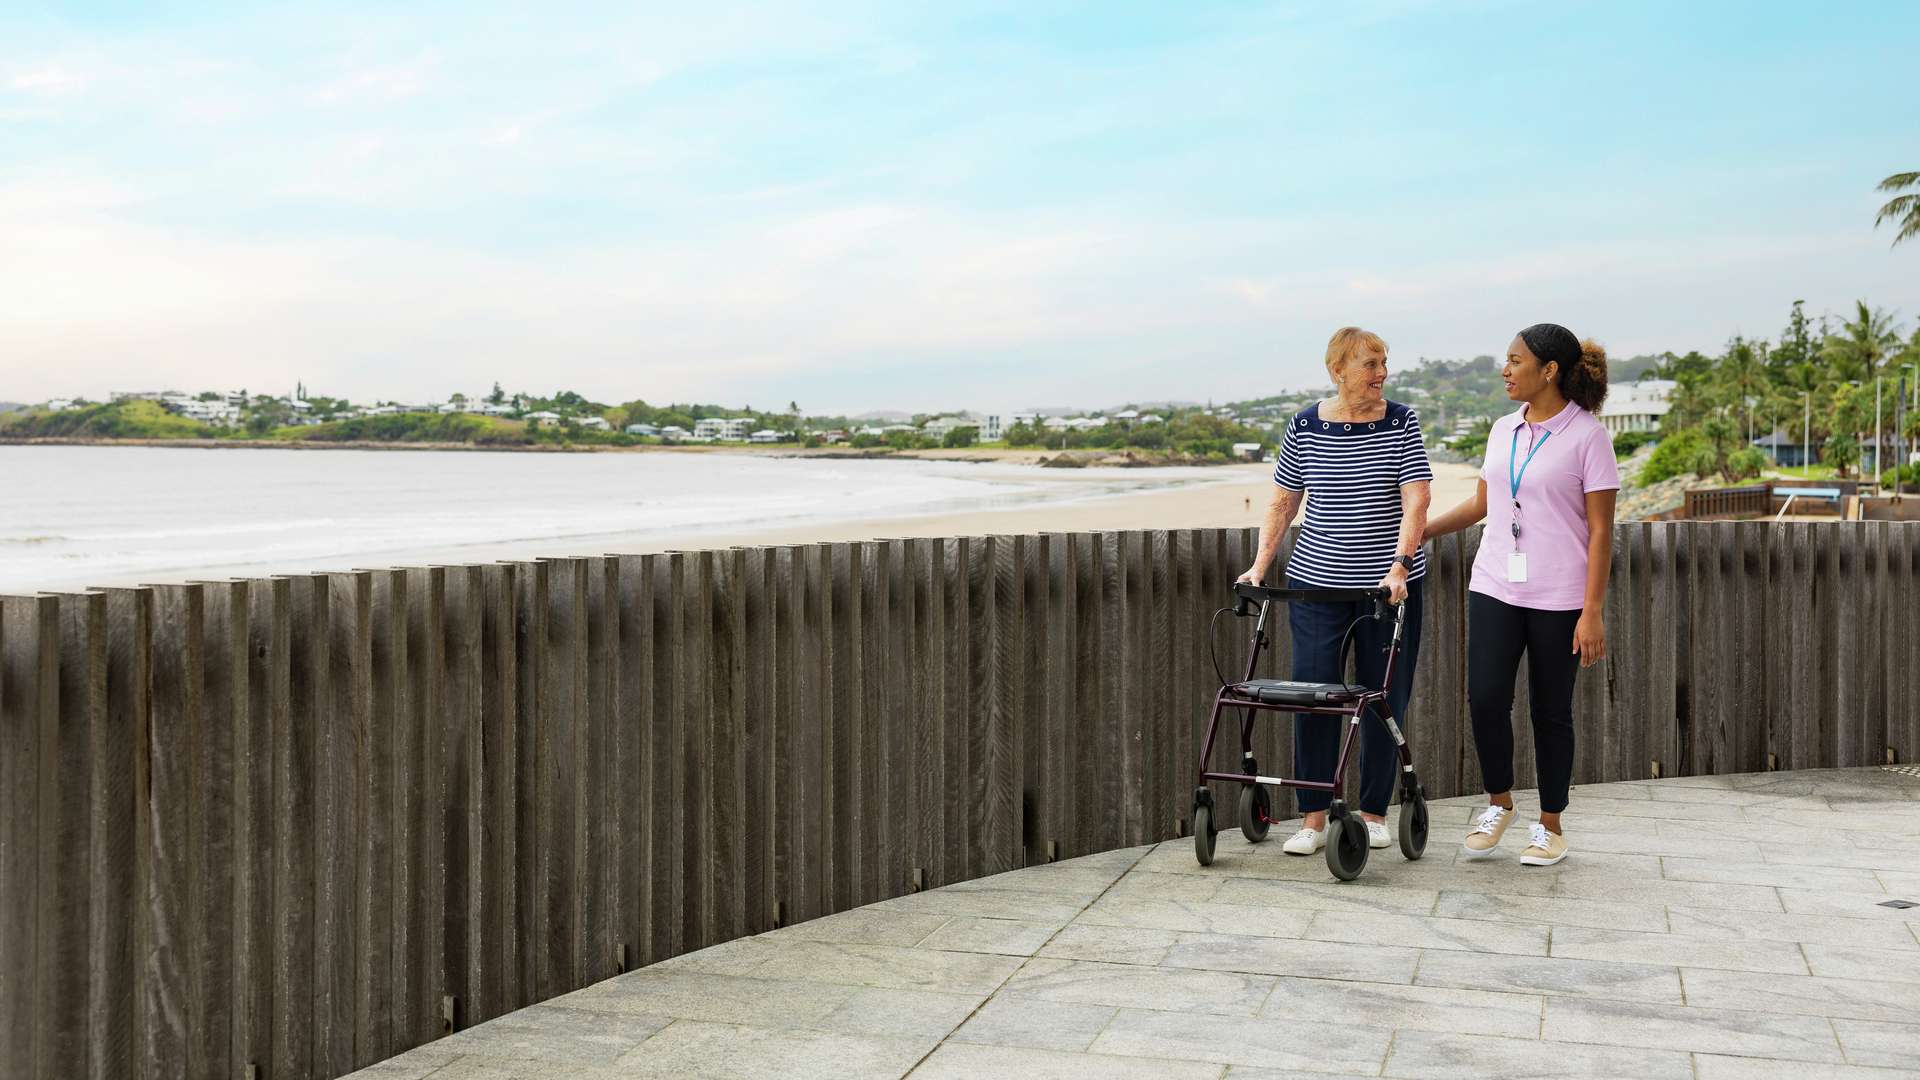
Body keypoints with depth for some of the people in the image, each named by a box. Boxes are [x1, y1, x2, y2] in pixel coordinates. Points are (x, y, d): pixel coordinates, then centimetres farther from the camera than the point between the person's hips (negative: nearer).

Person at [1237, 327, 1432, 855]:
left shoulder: (1401, 422, -2)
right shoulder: (1305, 426, 1)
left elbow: (1416, 499, -10)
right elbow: (1283, 502, 7)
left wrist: (1399, 565, -21)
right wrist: (1260, 565, 0)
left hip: (1389, 584, 0)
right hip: (1317, 580, 1)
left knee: (1385, 698, 5)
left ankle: (1374, 812, 19)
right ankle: (1313, 819, 7)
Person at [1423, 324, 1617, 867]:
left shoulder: (1587, 436, -7)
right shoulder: (1503, 430, 10)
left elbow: (1600, 531, -9)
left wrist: (1592, 612, -14)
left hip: (1558, 598, -4)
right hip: (1495, 588, 5)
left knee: (1551, 711, 5)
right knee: (1485, 699, -5)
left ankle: (1550, 827, 19)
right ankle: (1498, 804, 18)